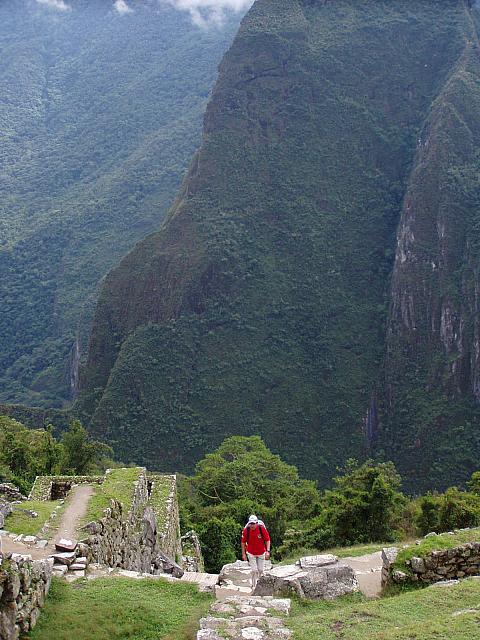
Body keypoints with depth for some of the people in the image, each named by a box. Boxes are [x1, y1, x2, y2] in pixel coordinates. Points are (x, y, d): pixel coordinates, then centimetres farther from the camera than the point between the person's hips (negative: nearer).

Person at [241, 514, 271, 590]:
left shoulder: (262, 528, -20)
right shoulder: (246, 530, -18)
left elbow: (267, 540, -10)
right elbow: (243, 542, -5)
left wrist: (268, 551, -18)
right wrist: (243, 554, -2)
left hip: (261, 553, 1)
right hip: (251, 553, -1)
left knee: (260, 570, 11)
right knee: (254, 570, -6)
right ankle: (254, 586, 9)